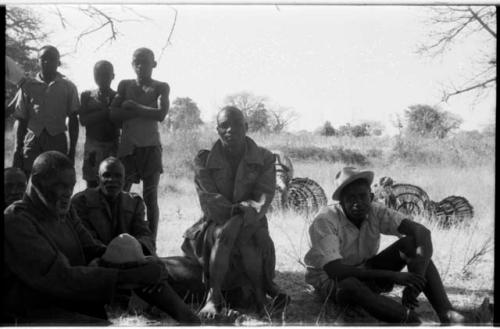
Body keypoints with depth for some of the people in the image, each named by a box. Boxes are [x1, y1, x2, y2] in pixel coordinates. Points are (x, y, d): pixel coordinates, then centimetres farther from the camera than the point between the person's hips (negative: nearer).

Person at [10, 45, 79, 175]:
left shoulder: (68, 86, 5)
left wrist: (72, 151, -1)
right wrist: (18, 150, 2)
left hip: (57, 141, -1)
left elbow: (73, 121, 6)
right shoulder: (28, 86, 7)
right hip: (32, 140, 1)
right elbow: (21, 120, 9)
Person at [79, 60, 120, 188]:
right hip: (93, 147, 1)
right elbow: (83, 120, -2)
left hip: (113, 147, -1)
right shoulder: (87, 95, 11)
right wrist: (106, 112, -10)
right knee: (92, 185, -1)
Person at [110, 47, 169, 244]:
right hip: (127, 146, 2)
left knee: (150, 198, 0)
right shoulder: (125, 85, 12)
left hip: (150, 146, -2)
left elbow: (161, 115, -10)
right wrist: (146, 112, -7)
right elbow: (114, 114, -1)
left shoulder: (160, 88, 6)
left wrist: (134, 107, -4)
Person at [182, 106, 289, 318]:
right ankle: (214, 295, -28)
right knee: (221, 235, -34)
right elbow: (210, 202, -13)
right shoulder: (204, 161, -2)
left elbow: (263, 198, -13)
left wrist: (239, 219, -33)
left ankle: (260, 289, -17)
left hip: (252, 224, 0)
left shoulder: (264, 159, -1)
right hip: (214, 223, 0)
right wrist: (240, 210, -30)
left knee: (243, 236, -33)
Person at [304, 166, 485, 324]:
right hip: (331, 282, -5)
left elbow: (421, 231, -24)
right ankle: (415, 321, -42)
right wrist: (393, 276, -39)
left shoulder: (375, 212, -14)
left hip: (366, 271, 5)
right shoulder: (324, 221, -26)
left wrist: (415, 280, -40)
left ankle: (446, 313, -30)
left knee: (412, 242, -18)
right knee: (350, 285, -43)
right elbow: (335, 270, -36)